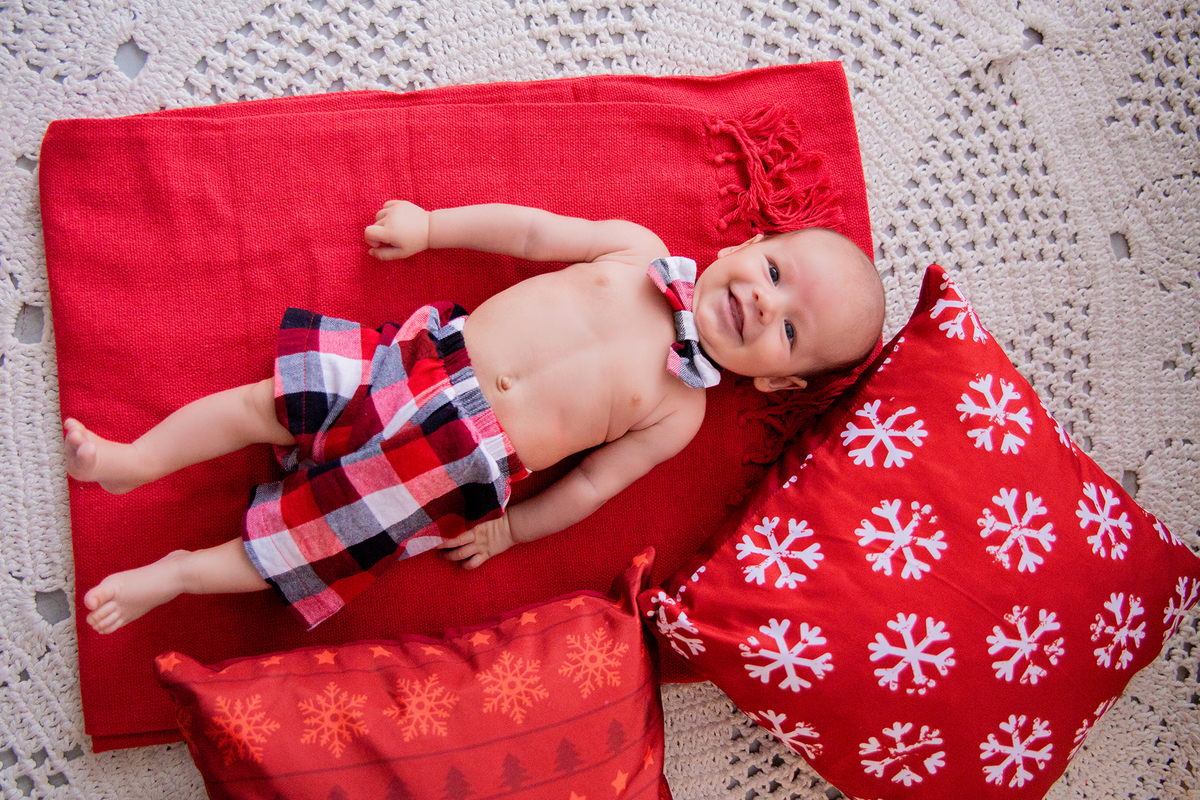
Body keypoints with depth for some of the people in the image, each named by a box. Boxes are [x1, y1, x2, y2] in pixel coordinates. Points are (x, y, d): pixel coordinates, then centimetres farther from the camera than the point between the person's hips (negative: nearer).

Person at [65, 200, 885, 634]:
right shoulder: (639, 250, 2)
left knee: (316, 545, -1)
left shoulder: (679, 411, -3)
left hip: (465, 469, -2)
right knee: (261, 403, 0)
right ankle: (133, 460, 19)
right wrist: (429, 226, 9)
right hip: (429, 360, 3)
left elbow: (588, 485, -1)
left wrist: (510, 529, -1)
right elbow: (531, 230, 8)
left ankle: (178, 573, 18)